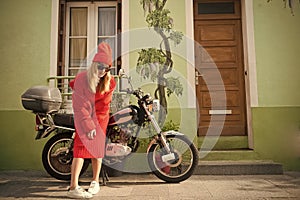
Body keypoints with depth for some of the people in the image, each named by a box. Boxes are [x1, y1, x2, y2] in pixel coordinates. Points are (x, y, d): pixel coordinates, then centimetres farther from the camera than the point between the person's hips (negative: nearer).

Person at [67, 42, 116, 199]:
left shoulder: (110, 82, -2)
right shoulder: (82, 78, -15)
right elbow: (79, 106, -18)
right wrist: (88, 125, -23)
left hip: (101, 117, 3)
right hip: (83, 117, -3)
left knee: (98, 148, 4)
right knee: (81, 148, -12)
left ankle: (95, 182, 19)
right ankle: (73, 187, -10)